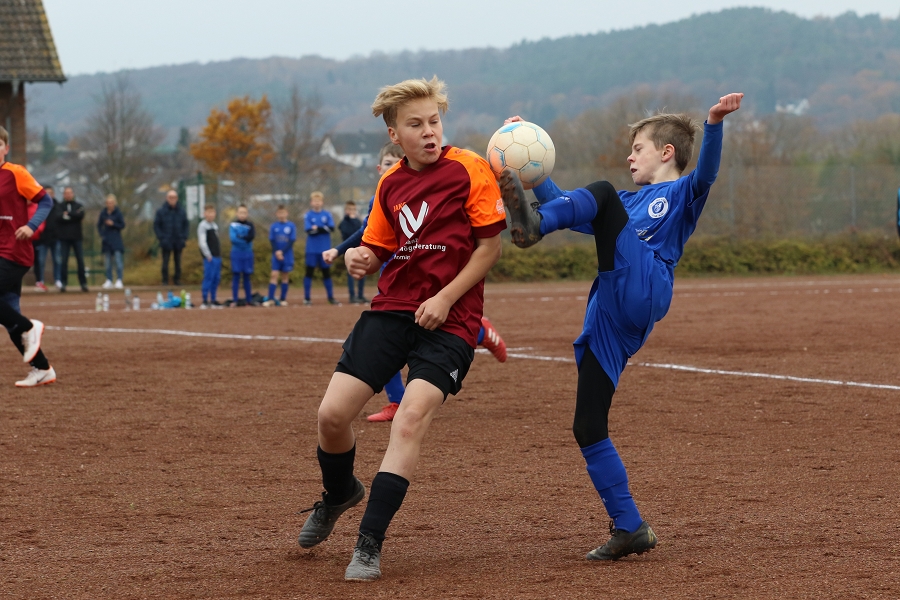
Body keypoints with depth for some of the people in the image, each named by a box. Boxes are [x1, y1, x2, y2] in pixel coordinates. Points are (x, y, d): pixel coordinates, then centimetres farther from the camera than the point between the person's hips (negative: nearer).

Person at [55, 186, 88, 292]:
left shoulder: (78, 205, 9)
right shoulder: (59, 206, 6)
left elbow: (81, 215, -10)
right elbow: (58, 217, -11)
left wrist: (67, 214, -9)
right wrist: (74, 216, -13)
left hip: (77, 237, 1)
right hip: (64, 237, -1)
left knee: (80, 260, -1)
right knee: (63, 261, -1)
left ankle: (83, 283, 3)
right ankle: (63, 283, 4)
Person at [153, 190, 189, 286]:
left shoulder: (181, 211, 4)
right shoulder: (161, 211, -2)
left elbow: (186, 225, 11)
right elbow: (156, 226, 0)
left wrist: (184, 237, 0)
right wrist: (161, 238, -8)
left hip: (178, 242, 2)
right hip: (166, 242, -2)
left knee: (178, 261, 7)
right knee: (165, 262, 0)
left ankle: (177, 279, 15)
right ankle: (165, 280, 6)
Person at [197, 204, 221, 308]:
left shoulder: (215, 226, 17)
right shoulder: (202, 226, -8)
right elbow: (202, 242, -14)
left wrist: (219, 254, 14)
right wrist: (208, 256, -16)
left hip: (217, 256, 8)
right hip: (209, 257, -8)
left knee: (216, 278, 8)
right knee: (208, 277, -9)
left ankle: (213, 300, 15)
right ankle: (205, 301, -7)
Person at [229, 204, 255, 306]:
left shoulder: (250, 225, 6)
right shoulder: (233, 225, 0)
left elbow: (252, 236, -10)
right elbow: (233, 238, -11)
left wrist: (240, 237, -14)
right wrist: (245, 239, -7)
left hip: (248, 254, 2)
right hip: (236, 254, -2)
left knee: (247, 277, 6)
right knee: (236, 276, -4)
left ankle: (249, 300, 9)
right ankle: (234, 300, -4)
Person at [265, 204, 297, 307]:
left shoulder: (291, 226, -1)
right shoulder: (274, 226, 3)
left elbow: (292, 240, -5)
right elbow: (272, 241, 1)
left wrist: (282, 252, -13)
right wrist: (277, 252, -13)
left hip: (287, 255, 0)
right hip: (276, 255, 0)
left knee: (285, 276, 5)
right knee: (274, 275, -8)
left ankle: (283, 299, 11)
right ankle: (270, 299, -12)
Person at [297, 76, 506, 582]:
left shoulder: (469, 169, -5)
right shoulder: (391, 185, 11)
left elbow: (490, 245, -5)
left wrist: (445, 299, -13)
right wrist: (360, 259, -5)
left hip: (450, 319, -5)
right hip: (391, 310, 5)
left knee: (411, 419, -21)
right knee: (332, 413, -3)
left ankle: (369, 546, -15)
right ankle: (339, 493, 31)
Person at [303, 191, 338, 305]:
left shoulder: (327, 215, 8)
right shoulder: (308, 215, 1)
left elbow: (331, 228, -6)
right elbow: (309, 230, -11)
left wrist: (317, 228, -14)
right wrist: (324, 229, -15)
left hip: (325, 249, 2)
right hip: (312, 249, -2)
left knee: (326, 272, 8)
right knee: (309, 272, -3)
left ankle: (331, 297, 13)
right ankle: (306, 298, 0)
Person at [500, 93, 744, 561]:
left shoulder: (683, 194, 14)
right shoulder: (628, 203, 37)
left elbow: (705, 173, -10)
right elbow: (564, 205, 41)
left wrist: (714, 123, -28)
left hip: (643, 292, -7)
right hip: (608, 320, 7)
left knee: (602, 193, -15)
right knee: (587, 427, -1)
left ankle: (530, 225, -41)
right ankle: (629, 528, 2)